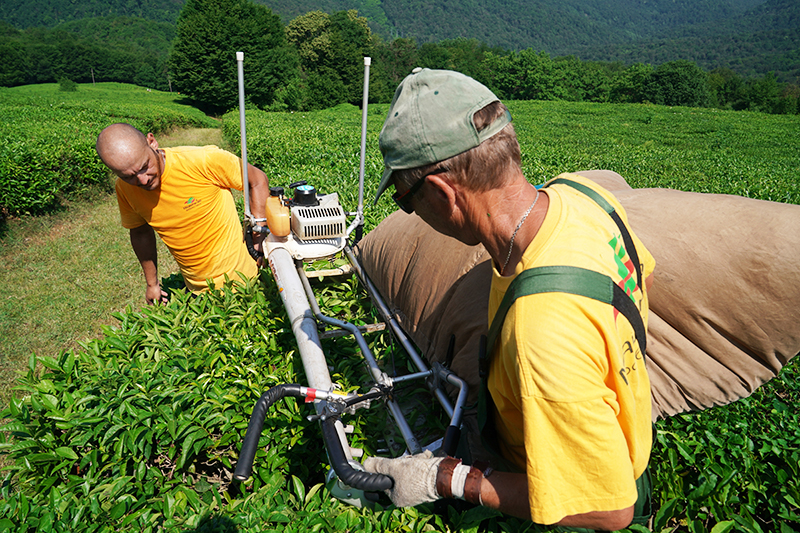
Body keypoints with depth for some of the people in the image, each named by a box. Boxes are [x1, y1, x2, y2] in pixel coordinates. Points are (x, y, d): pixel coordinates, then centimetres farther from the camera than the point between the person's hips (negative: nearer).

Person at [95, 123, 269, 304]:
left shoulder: (203, 160, -24)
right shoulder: (124, 189, -10)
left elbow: (258, 180, -11)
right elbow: (140, 232, 8)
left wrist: (258, 238, -13)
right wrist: (152, 283, 16)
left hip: (238, 275, -3)